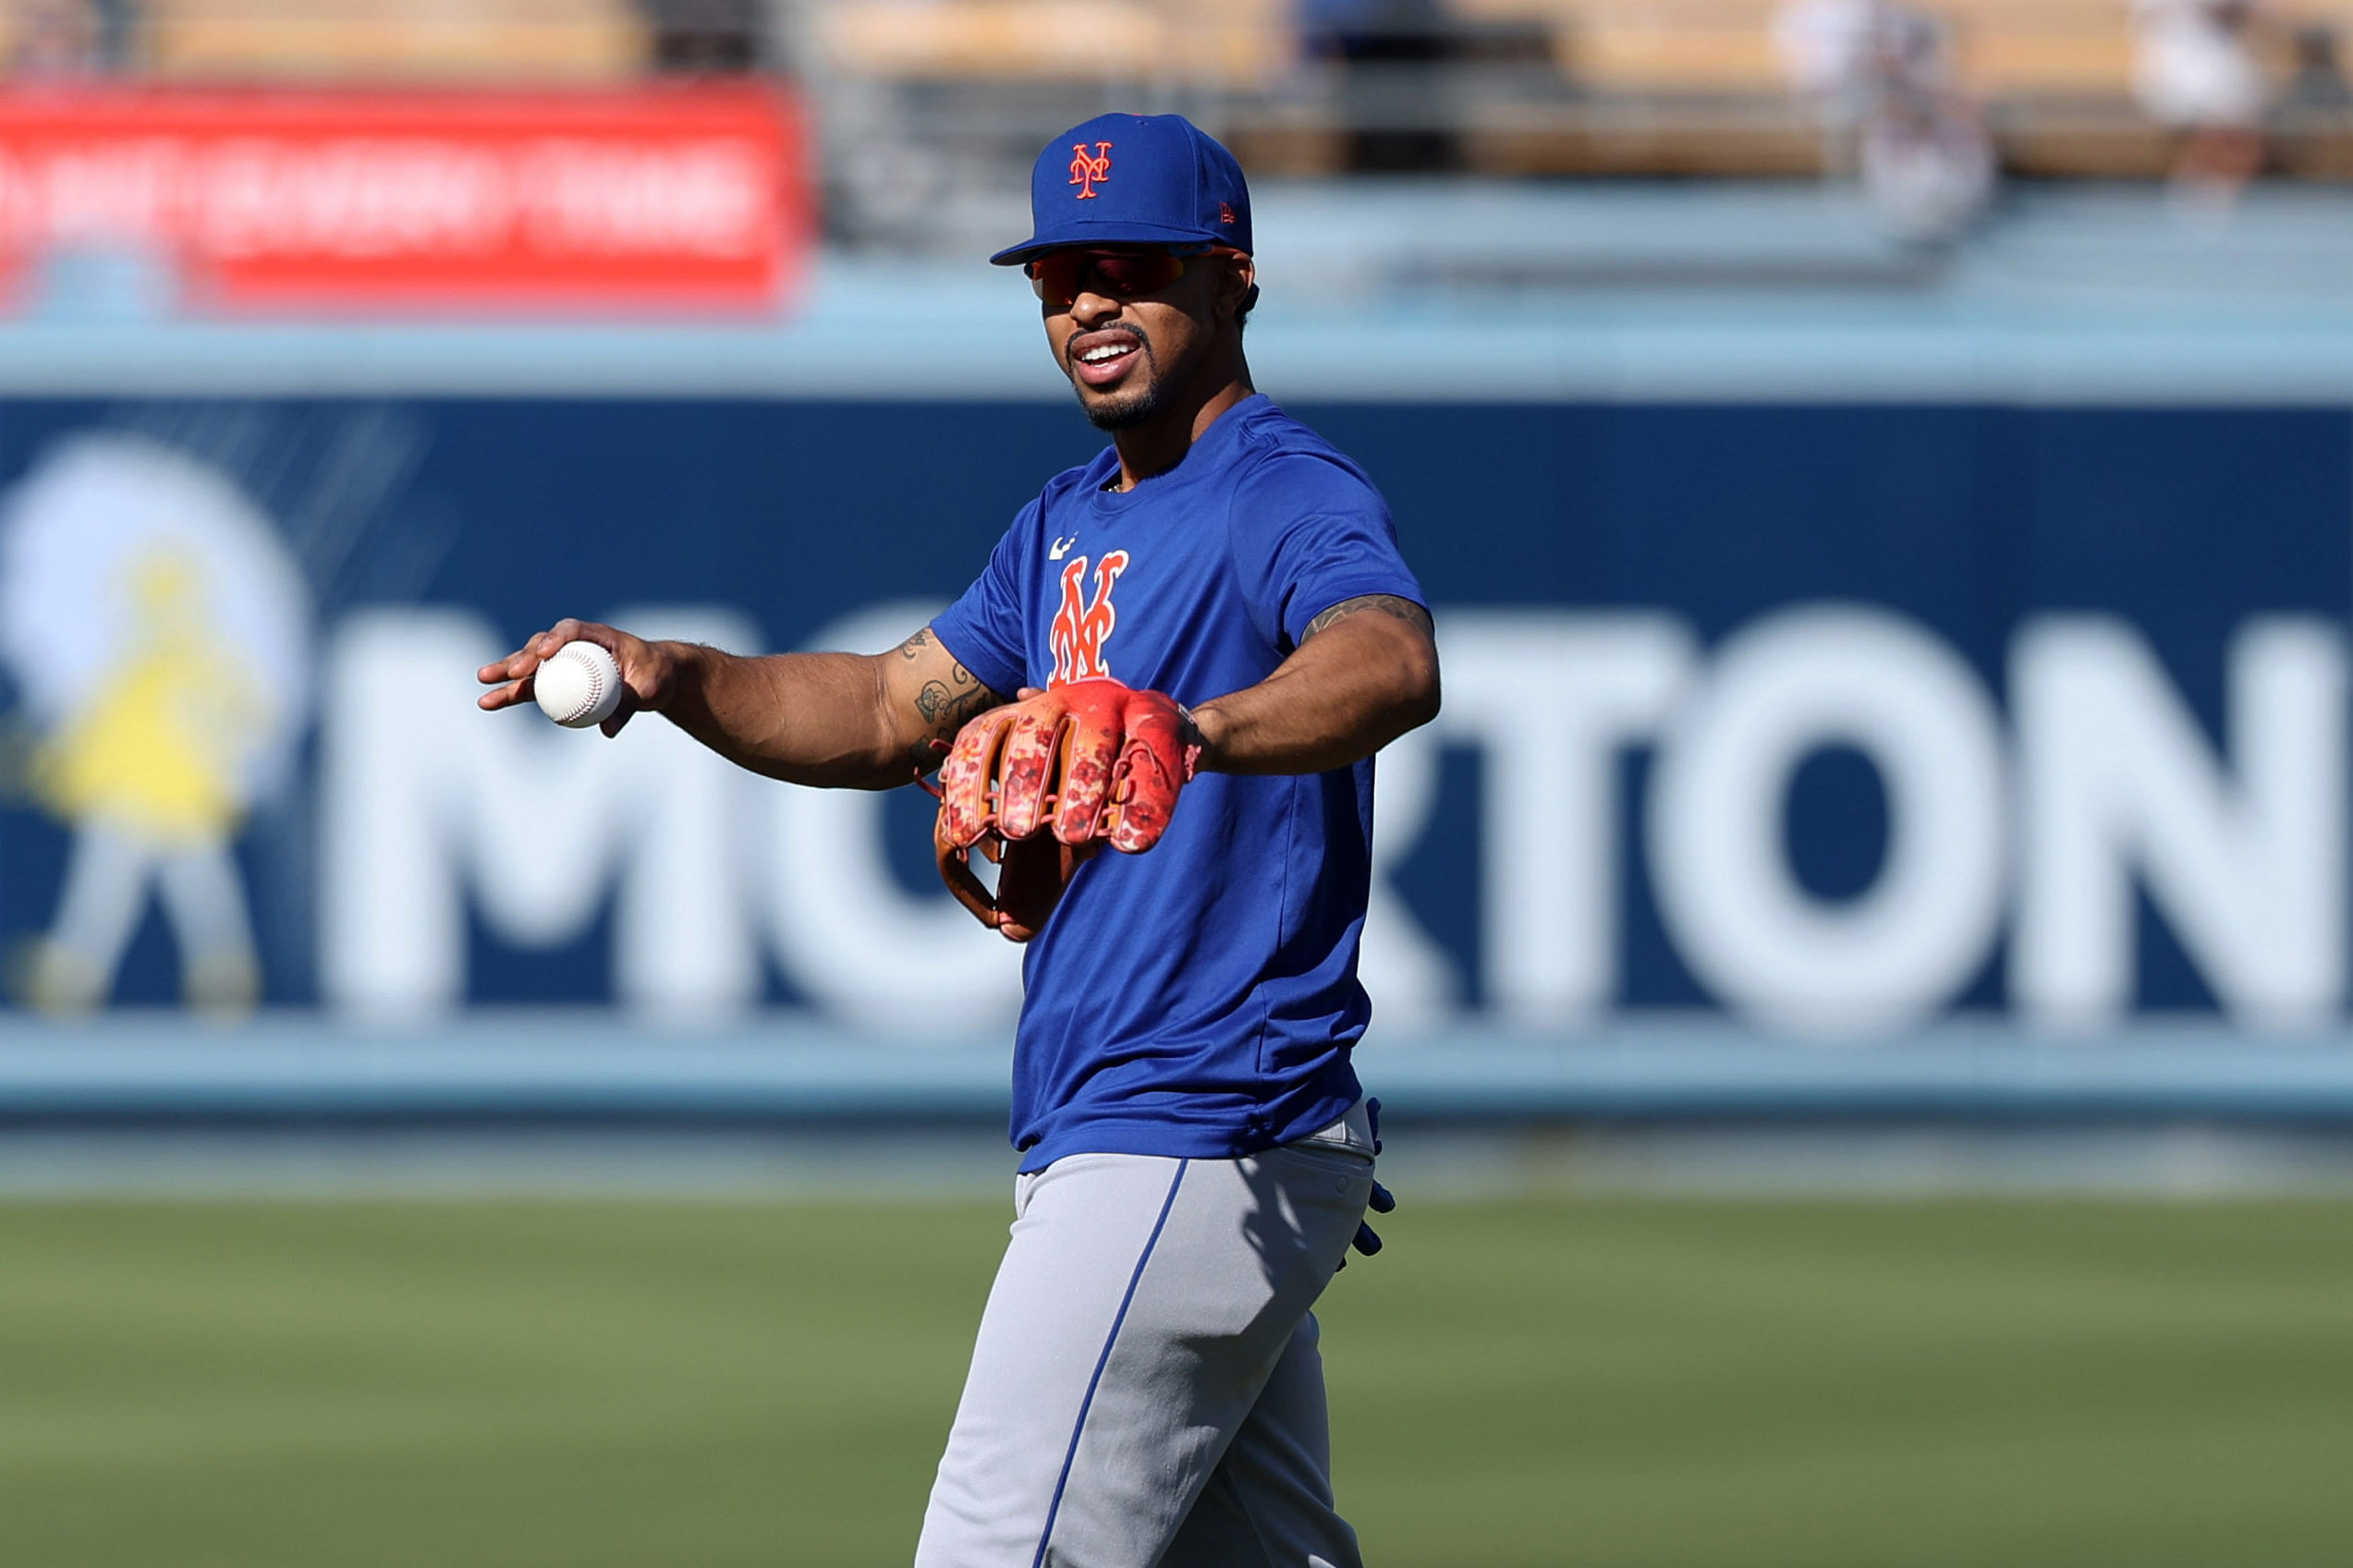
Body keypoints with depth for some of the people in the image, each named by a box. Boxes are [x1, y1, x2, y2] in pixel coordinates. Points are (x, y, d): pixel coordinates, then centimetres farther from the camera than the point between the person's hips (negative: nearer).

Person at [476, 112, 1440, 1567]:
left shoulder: (1294, 498, -13)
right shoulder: (1068, 528, 18)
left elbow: (1394, 663, -34)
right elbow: (890, 713, 26)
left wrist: (1195, 731, -55)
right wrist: (676, 677, 7)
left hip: (1199, 1155, -10)